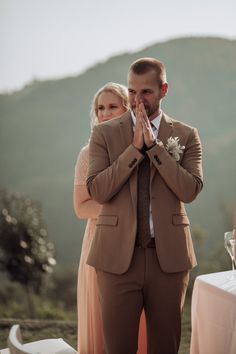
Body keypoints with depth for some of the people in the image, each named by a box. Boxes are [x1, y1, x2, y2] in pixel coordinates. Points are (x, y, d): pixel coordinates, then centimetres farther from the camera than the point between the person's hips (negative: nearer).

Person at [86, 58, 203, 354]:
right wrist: (135, 147, -13)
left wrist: (154, 144, -13)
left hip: (169, 257, 1)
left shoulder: (187, 136, 6)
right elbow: (97, 191, -7)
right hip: (118, 256, 0)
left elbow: (190, 191, -8)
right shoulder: (104, 133, 5)